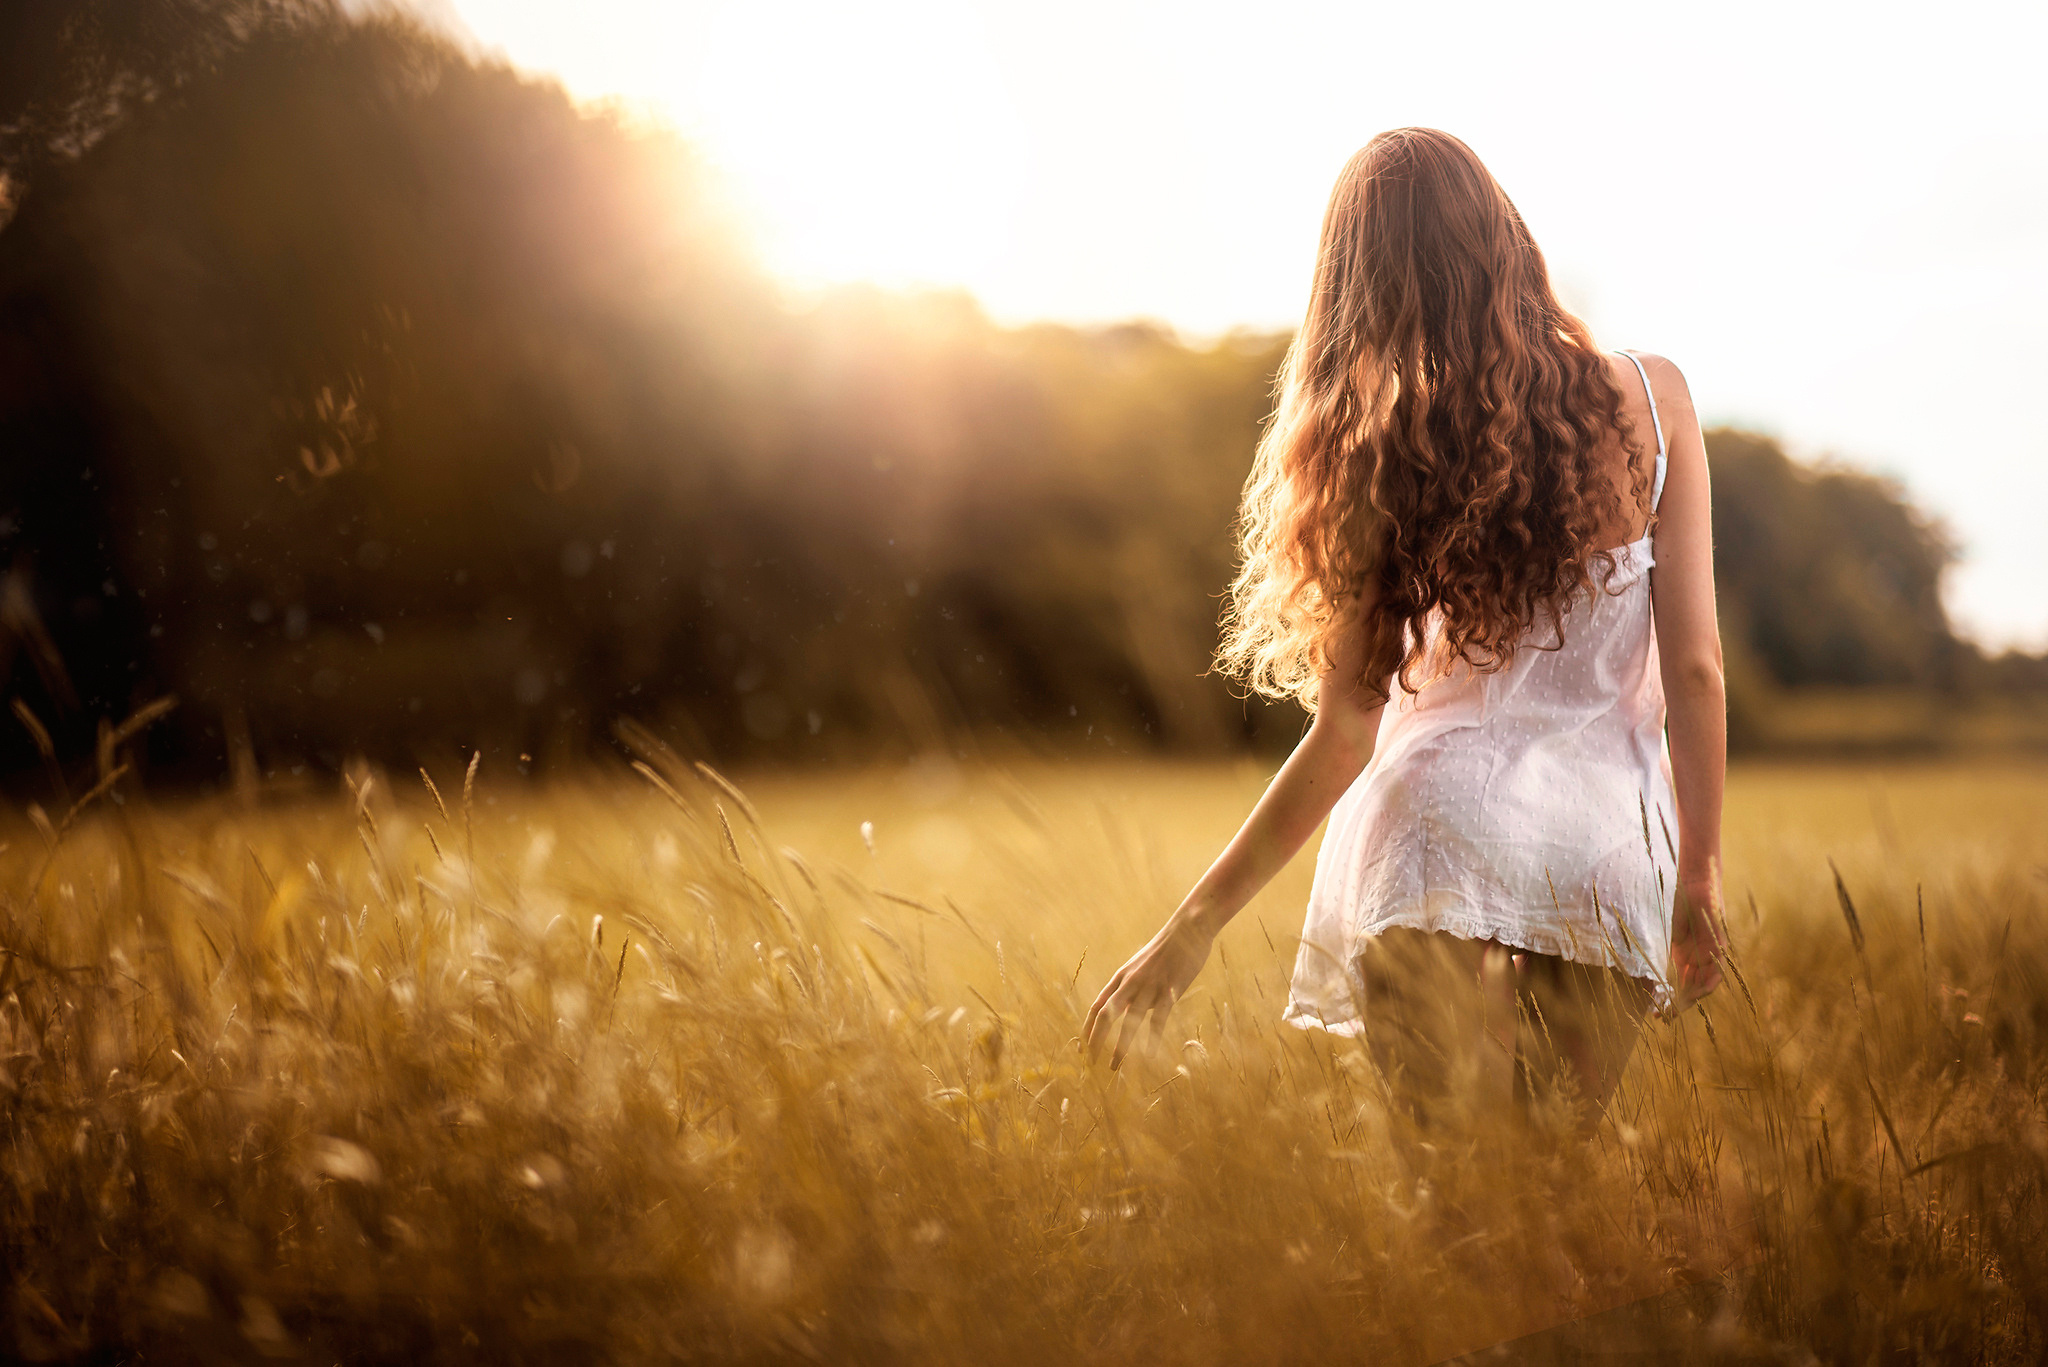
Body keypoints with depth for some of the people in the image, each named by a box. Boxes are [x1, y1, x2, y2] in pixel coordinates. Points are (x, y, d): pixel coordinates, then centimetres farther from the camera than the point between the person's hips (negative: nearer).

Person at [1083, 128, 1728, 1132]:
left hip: (1439, 834, -1)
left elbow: (1345, 733, -4)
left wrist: (1194, 925, 3)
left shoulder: (1378, 456, -4)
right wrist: (1701, 870, 11)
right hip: (1611, 856, 2)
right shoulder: (1650, 398, 0)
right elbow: (1693, 665, -1)